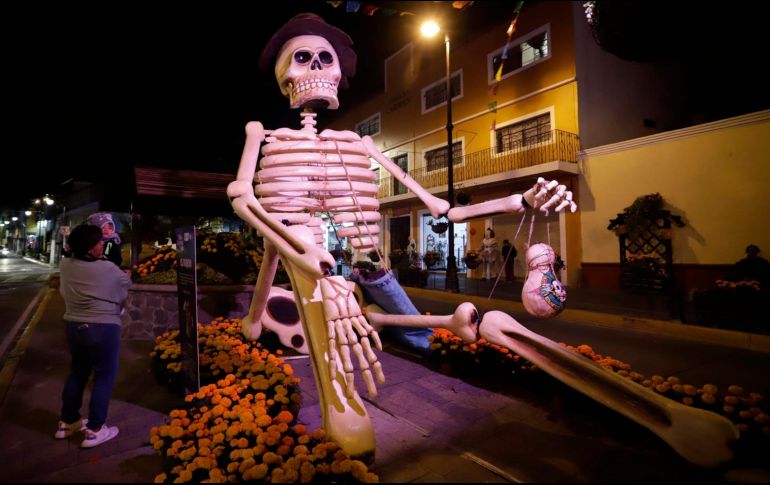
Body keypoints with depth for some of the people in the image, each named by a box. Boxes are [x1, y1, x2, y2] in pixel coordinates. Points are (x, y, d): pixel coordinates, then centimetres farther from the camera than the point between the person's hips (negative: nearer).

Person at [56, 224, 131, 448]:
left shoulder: (65, 265, -2)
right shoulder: (108, 269, -20)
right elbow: (126, 282, -1)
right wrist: (127, 274, 21)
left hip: (73, 326, 7)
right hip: (103, 328, -7)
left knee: (77, 373, 22)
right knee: (104, 376, 5)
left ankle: (66, 422, 34)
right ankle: (94, 430, 11)